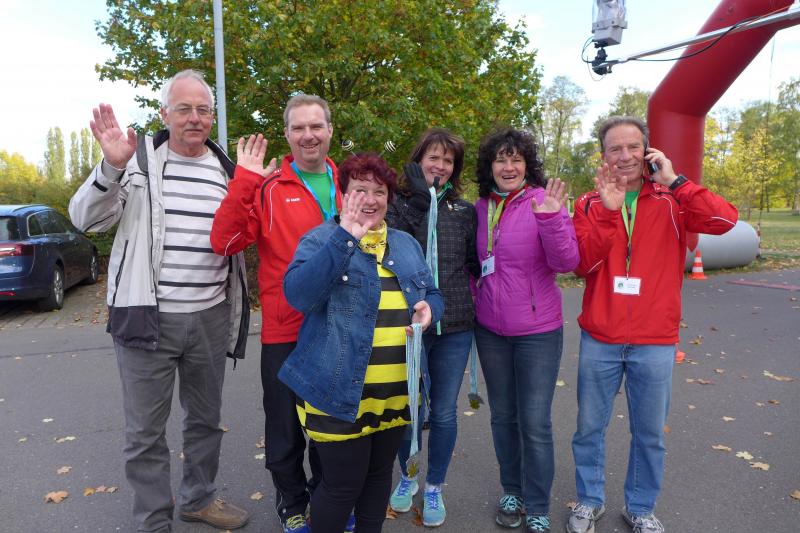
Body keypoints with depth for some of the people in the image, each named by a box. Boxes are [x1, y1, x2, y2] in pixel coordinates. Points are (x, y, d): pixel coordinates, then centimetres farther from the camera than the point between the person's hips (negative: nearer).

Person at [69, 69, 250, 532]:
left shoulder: (226, 168, 8)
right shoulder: (139, 157, -4)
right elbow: (86, 218, -9)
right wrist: (112, 167, -25)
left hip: (211, 318, 4)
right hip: (148, 317, -3)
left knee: (206, 419, 19)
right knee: (145, 432, 8)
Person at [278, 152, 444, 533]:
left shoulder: (406, 244, 13)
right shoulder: (320, 240, -4)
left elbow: (433, 295, 19)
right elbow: (298, 295, -20)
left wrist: (428, 308, -5)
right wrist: (346, 237, -25)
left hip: (398, 390, 6)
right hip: (341, 390, -5)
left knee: (380, 474, 19)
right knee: (343, 483, 4)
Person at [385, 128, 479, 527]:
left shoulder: (464, 211, 7)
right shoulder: (399, 205, -1)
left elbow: (476, 264, 11)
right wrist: (419, 200, -20)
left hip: (455, 328, 2)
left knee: (443, 412, 12)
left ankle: (434, 488, 34)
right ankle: (407, 477, 40)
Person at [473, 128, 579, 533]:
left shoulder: (543, 201, -10)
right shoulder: (481, 207, 2)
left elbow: (567, 262, -19)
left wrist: (550, 218, -33)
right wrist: (474, 299, 6)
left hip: (538, 333, -4)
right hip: (490, 332, 4)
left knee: (535, 424, 4)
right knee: (503, 416, 17)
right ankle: (511, 492, 38)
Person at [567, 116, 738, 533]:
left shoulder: (671, 200, 0)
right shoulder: (590, 204, 1)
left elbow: (724, 220, -18)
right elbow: (583, 264, -11)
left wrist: (674, 181, -19)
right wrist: (607, 210, -19)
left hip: (655, 342, 0)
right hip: (599, 339, 1)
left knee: (650, 433, 13)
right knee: (589, 427, 13)